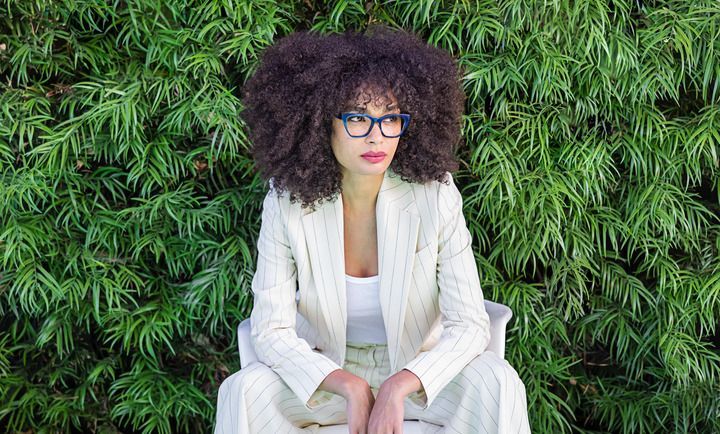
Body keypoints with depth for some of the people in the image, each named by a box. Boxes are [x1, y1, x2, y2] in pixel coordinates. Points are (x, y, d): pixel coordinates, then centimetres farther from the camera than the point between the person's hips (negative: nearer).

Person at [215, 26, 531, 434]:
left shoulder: (435, 195, -17)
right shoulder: (287, 202, -15)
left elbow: (470, 324, -17)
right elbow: (271, 330, -15)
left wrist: (398, 387, -32)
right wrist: (349, 386, -29)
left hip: (418, 368, 0)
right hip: (326, 369, 1)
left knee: (497, 383, -29)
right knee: (245, 393, -27)